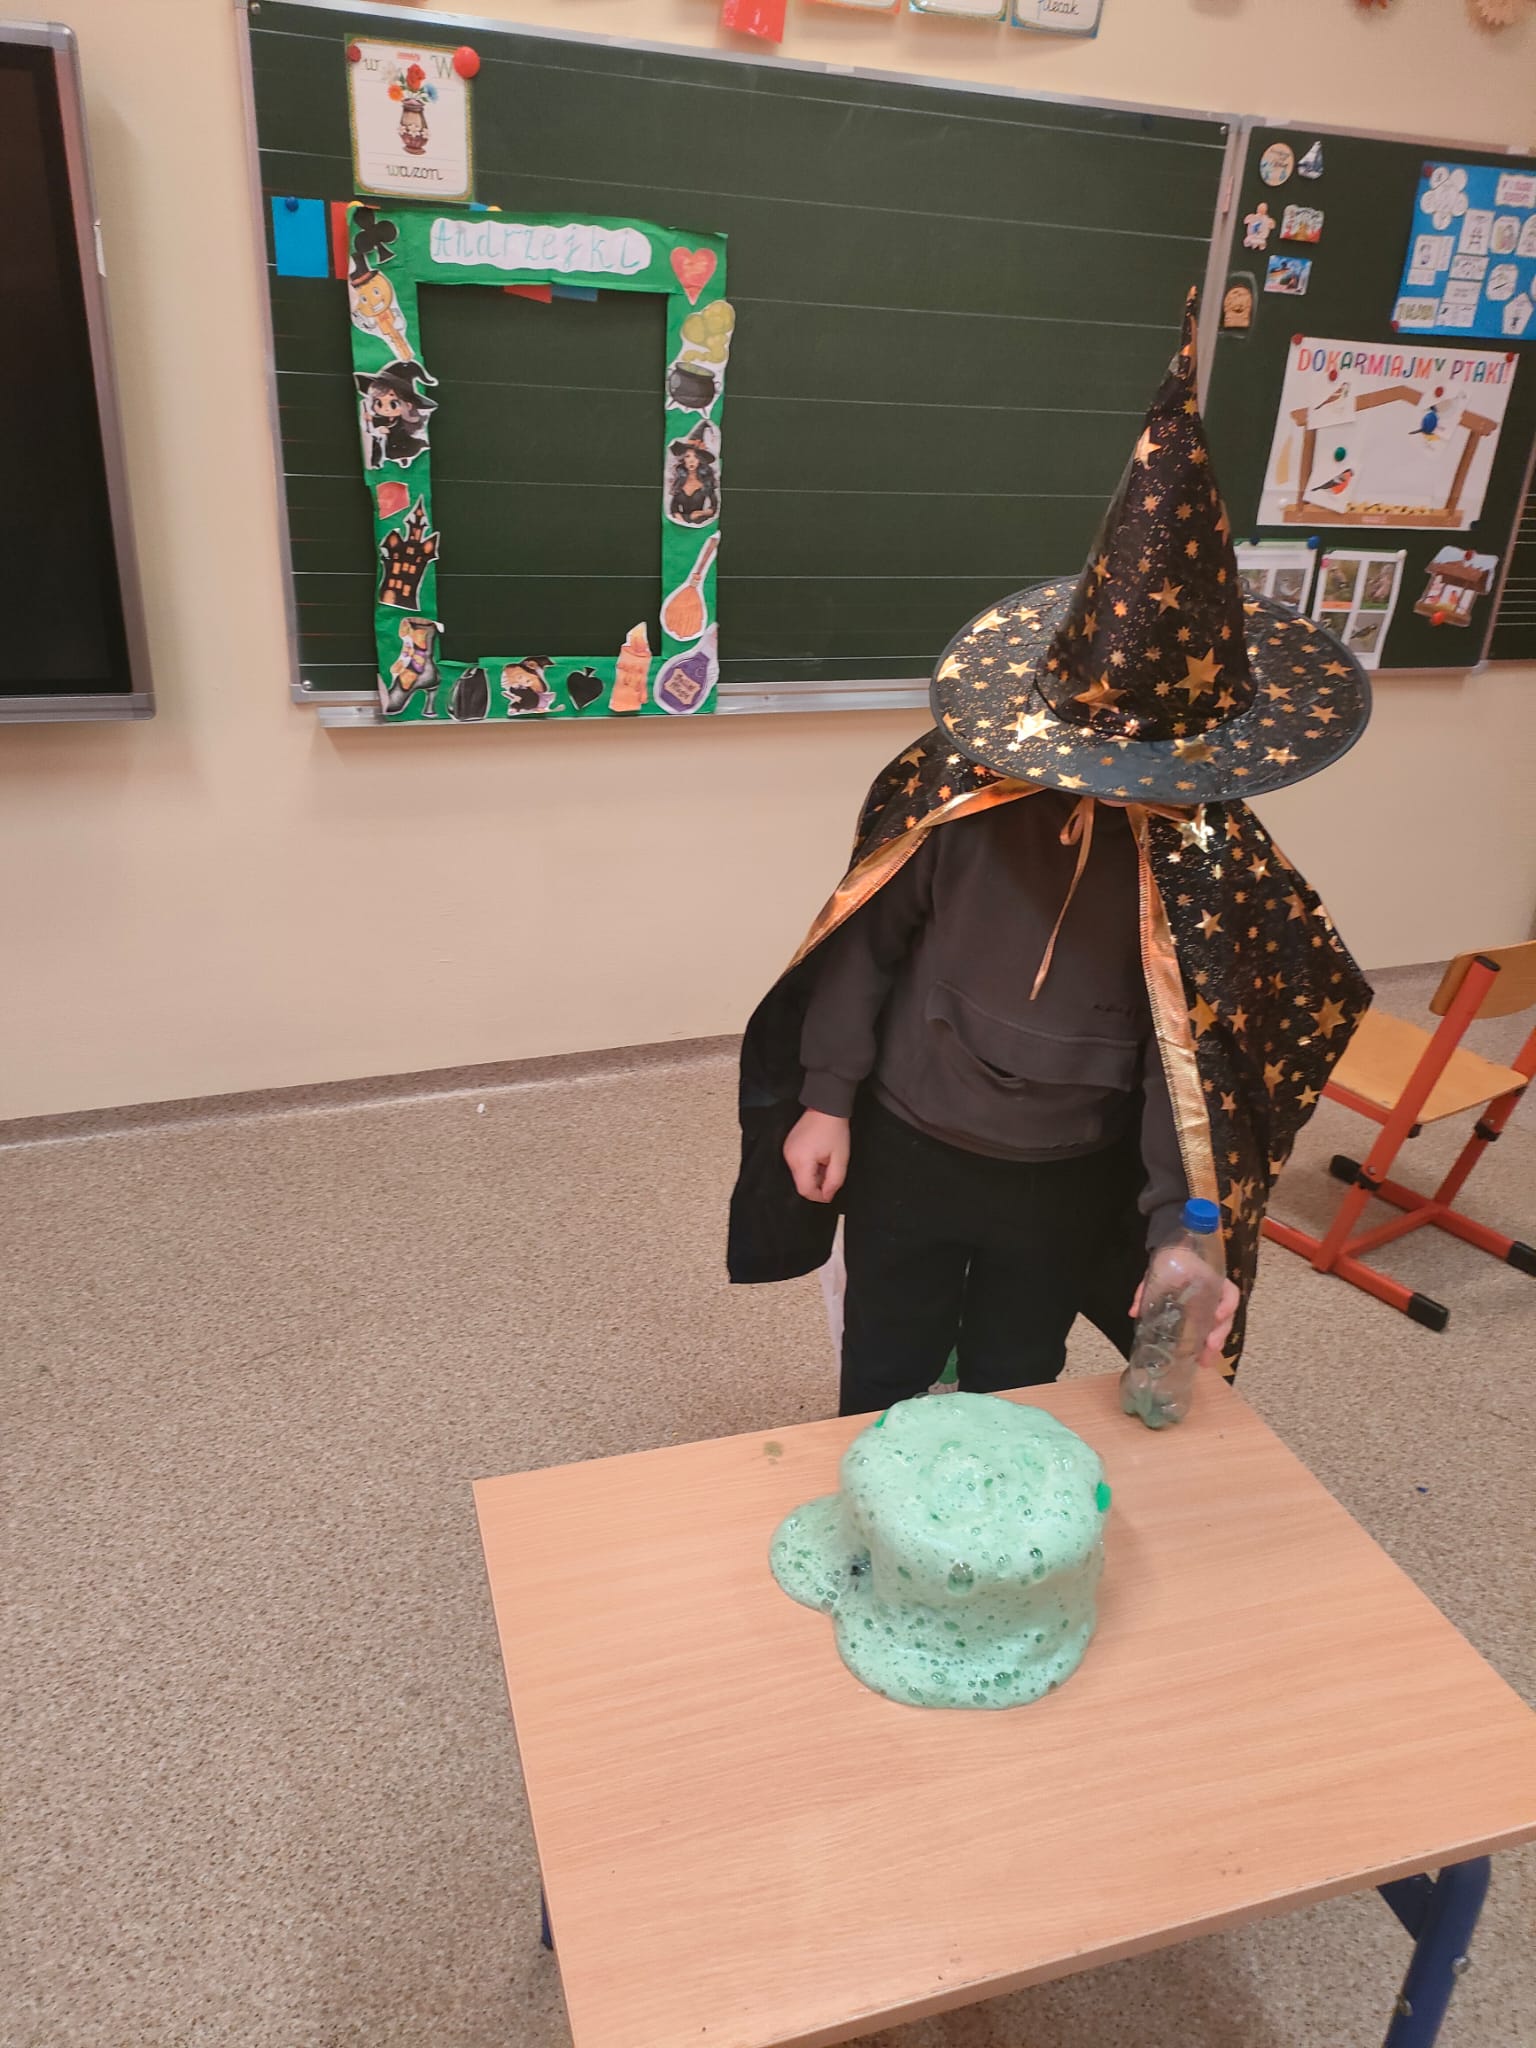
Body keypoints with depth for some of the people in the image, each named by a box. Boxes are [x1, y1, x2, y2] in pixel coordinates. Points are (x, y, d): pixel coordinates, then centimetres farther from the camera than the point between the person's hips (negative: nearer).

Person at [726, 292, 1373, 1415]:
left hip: (1069, 1189, 0)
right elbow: (868, 938, -6)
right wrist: (827, 1097, -5)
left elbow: (1205, 1059, -12)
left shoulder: (1217, 862, -15)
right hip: (904, 1151, 0)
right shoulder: (957, 787, -17)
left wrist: (1187, 1229, -19)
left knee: (1010, 1402, 21)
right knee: (882, 1394, 19)